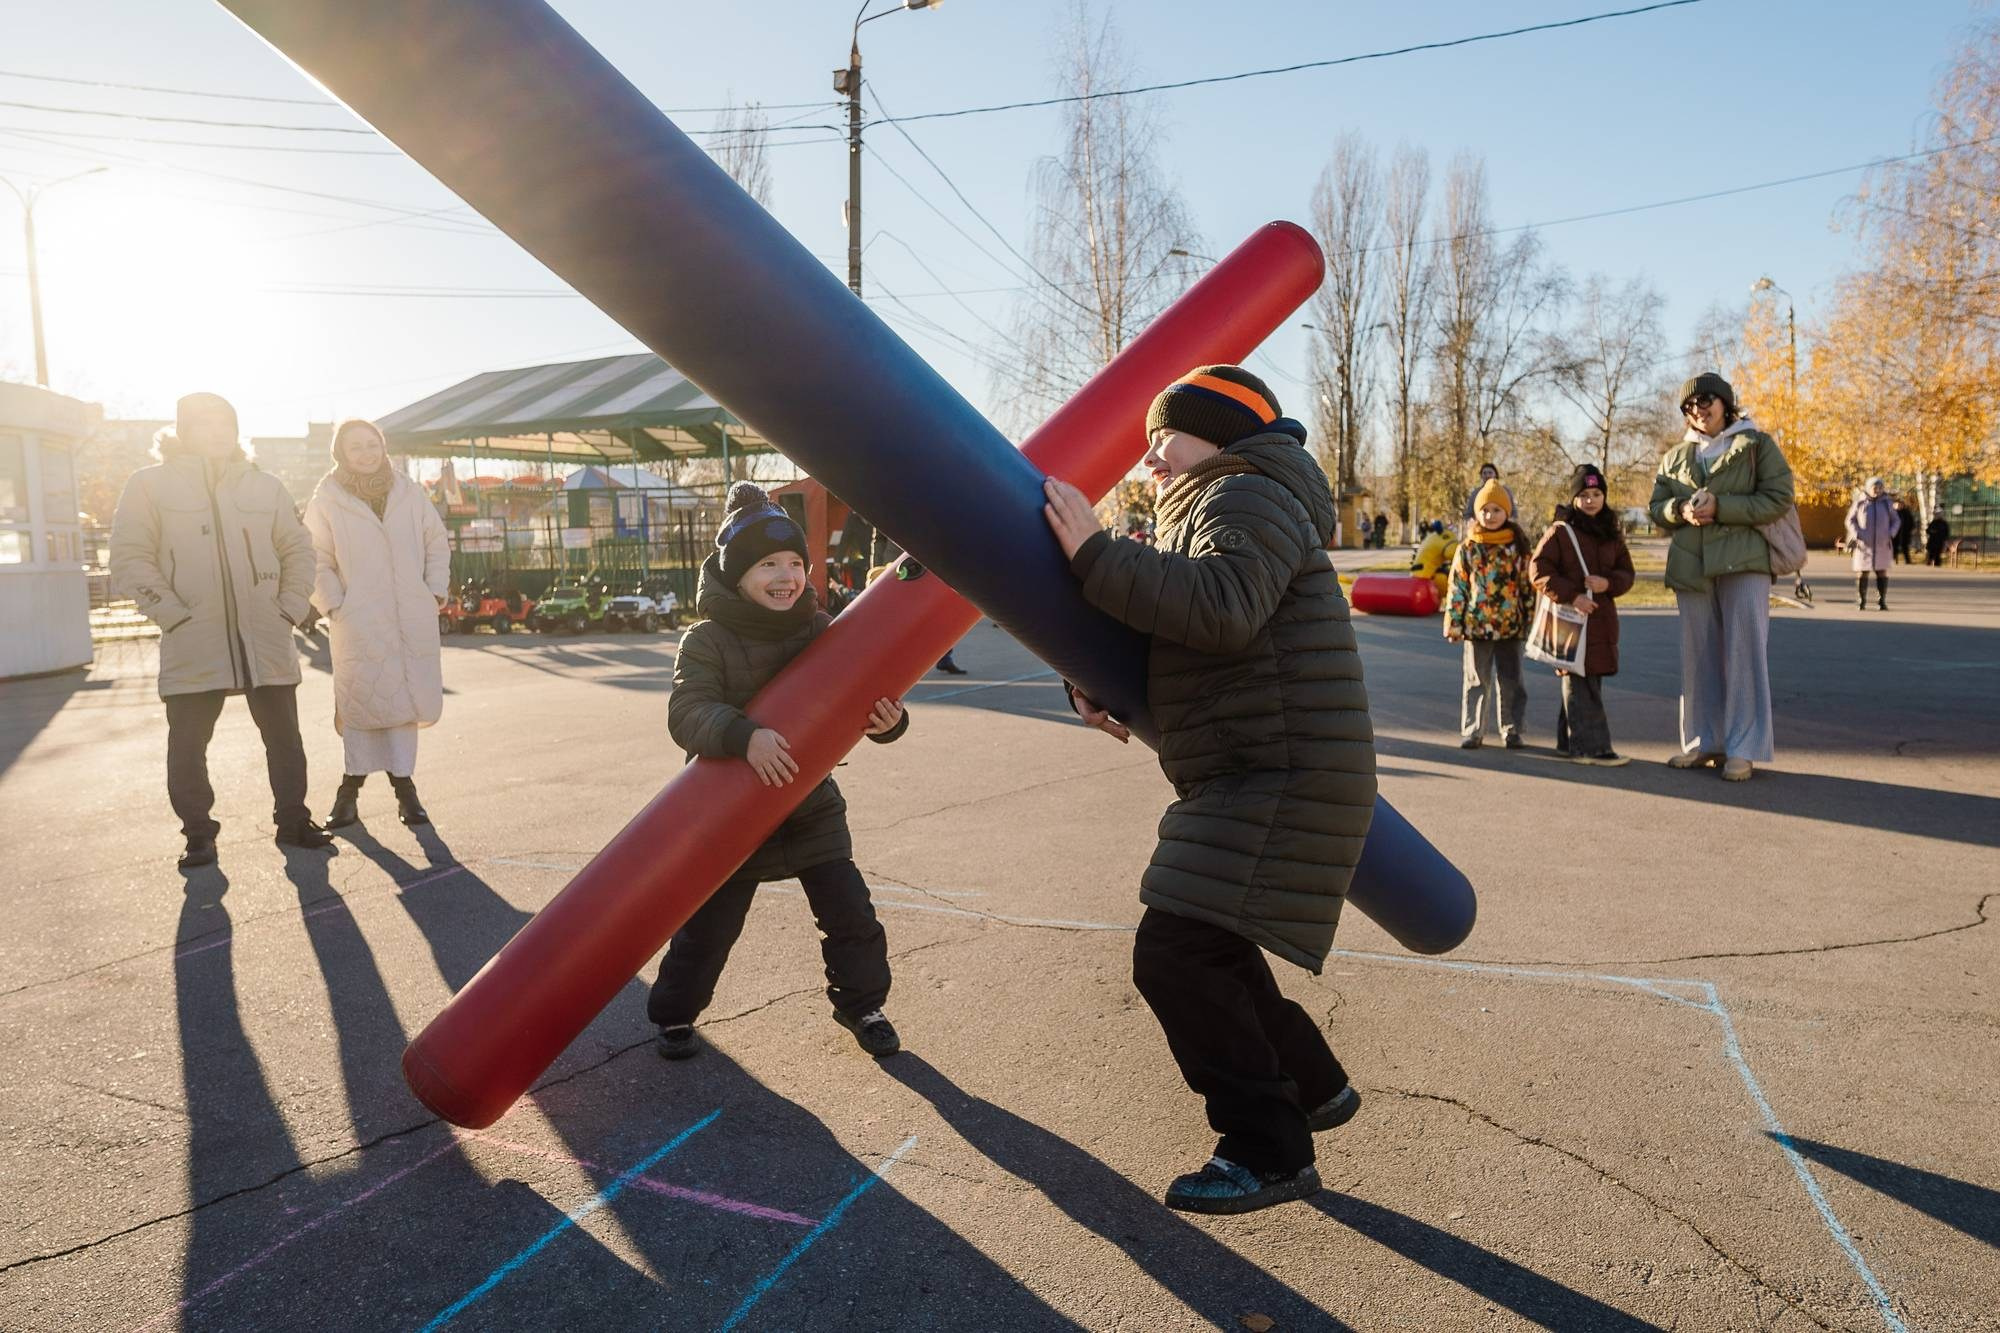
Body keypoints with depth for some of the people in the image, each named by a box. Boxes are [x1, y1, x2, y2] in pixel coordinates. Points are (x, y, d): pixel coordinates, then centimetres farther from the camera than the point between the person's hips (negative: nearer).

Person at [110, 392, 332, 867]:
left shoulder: (265, 486, 10)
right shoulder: (149, 484, 2)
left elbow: (297, 550, 13)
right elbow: (130, 559, -1)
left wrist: (291, 609, 2)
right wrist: (173, 615, -10)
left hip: (266, 639, 2)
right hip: (193, 643, -2)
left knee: (284, 737, 8)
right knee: (187, 745, 2)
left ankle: (292, 820, 21)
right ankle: (198, 835, 16)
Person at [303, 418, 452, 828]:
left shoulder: (409, 492, 8)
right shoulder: (326, 500, 1)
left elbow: (437, 542, 15)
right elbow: (315, 562, 3)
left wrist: (436, 591, 7)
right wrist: (334, 607, -5)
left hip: (412, 620, 2)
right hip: (358, 622, -2)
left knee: (404, 699, 4)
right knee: (360, 700, -3)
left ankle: (403, 784, 12)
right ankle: (351, 787, 9)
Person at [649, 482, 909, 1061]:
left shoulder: (822, 632, -4)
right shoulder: (707, 641, -13)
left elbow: (861, 697, -3)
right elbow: (687, 711, -26)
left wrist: (886, 719, -27)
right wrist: (744, 736, -45)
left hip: (812, 806, 3)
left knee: (850, 912, 2)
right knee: (707, 925, 8)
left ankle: (860, 1002, 26)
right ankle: (673, 1015, 32)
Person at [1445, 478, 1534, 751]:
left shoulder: (1519, 545, 2)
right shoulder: (1468, 547, 2)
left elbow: (1529, 583, 6)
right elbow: (1457, 588, 2)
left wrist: (1531, 620, 4)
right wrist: (1454, 624, -1)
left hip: (1511, 625, 0)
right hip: (1476, 625, 0)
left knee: (1510, 681, 7)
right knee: (1476, 681, 7)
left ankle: (1511, 730, 18)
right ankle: (1471, 731, 14)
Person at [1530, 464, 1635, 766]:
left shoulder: (1612, 535, 14)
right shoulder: (1559, 531, -5)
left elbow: (1626, 573, 15)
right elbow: (1540, 572, -9)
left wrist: (1608, 583, -8)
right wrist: (1572, 596, -18)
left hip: (1602, 617, 7)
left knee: (1589, 681, 11)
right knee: (1580, 683, -6)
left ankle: (1569, 741, 21)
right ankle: (1591, 746, -5)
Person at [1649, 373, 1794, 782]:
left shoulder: (1757, 445, 4)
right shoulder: (1675, 456, 16)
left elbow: (1779, 498, -5)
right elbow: (1655, 508, 13)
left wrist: (1720, 507, -16)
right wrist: (1680, 509, -9)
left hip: (1743, 563, -4)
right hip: (1690, 566, 4)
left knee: (1743, 653, -6)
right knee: (1698, 655, 8)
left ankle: (1743, 749, -3)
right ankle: (1703, 742, 17)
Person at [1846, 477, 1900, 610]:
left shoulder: (1886, 503, 5)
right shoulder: (1860, 502, 0)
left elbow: (1896, 521, 12)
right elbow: (1850, 521, 4)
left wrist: (1891, 534, -6)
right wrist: (1857, 535, -11)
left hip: (1882, 544, 1)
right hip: (1864, 544, -1)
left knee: (1882, 572, -2)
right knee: (1862, 572, -1)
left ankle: (1882, 601, 2)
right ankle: (1861, 602, 6)